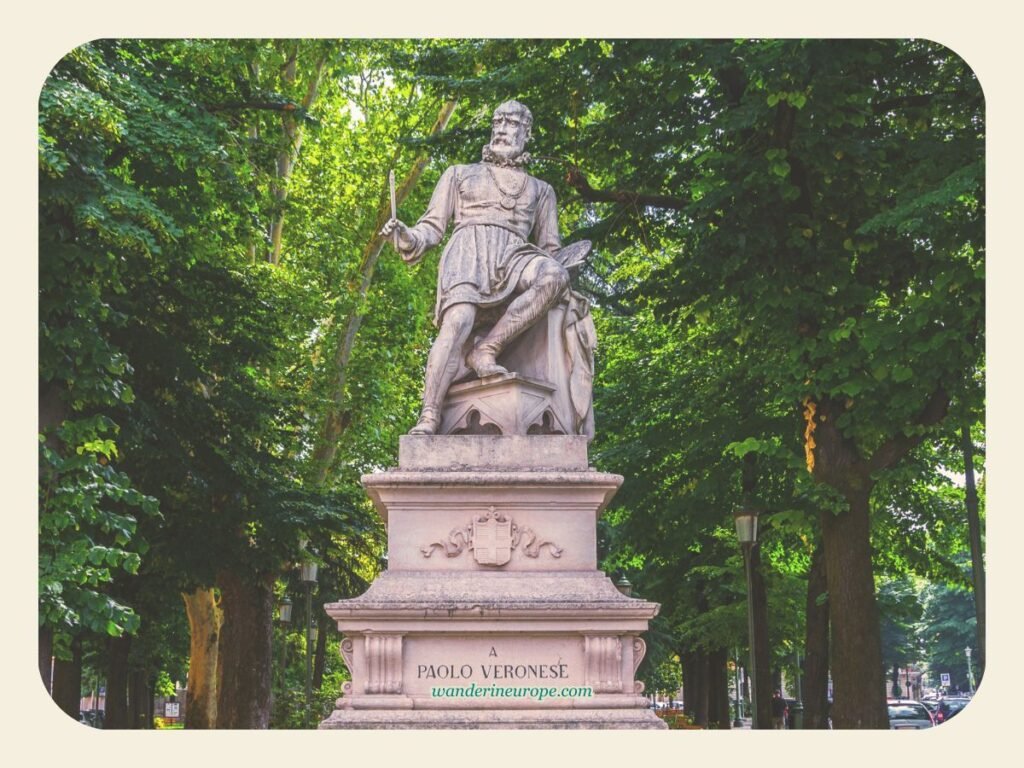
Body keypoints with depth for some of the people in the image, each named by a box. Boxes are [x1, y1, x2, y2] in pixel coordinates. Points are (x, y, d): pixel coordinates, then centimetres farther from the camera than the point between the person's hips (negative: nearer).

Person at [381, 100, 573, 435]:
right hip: (467, 251, -2)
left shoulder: (540, 189, 31)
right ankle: (428, 420, -42)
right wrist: (405, 236, -3)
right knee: (458, 322, -34)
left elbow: (549, 248, 27)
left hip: (512, 257, 2)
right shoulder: (460, 174, 28)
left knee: (555, 276, -36)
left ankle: (487, 349, -32)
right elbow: (432, 228, 19)